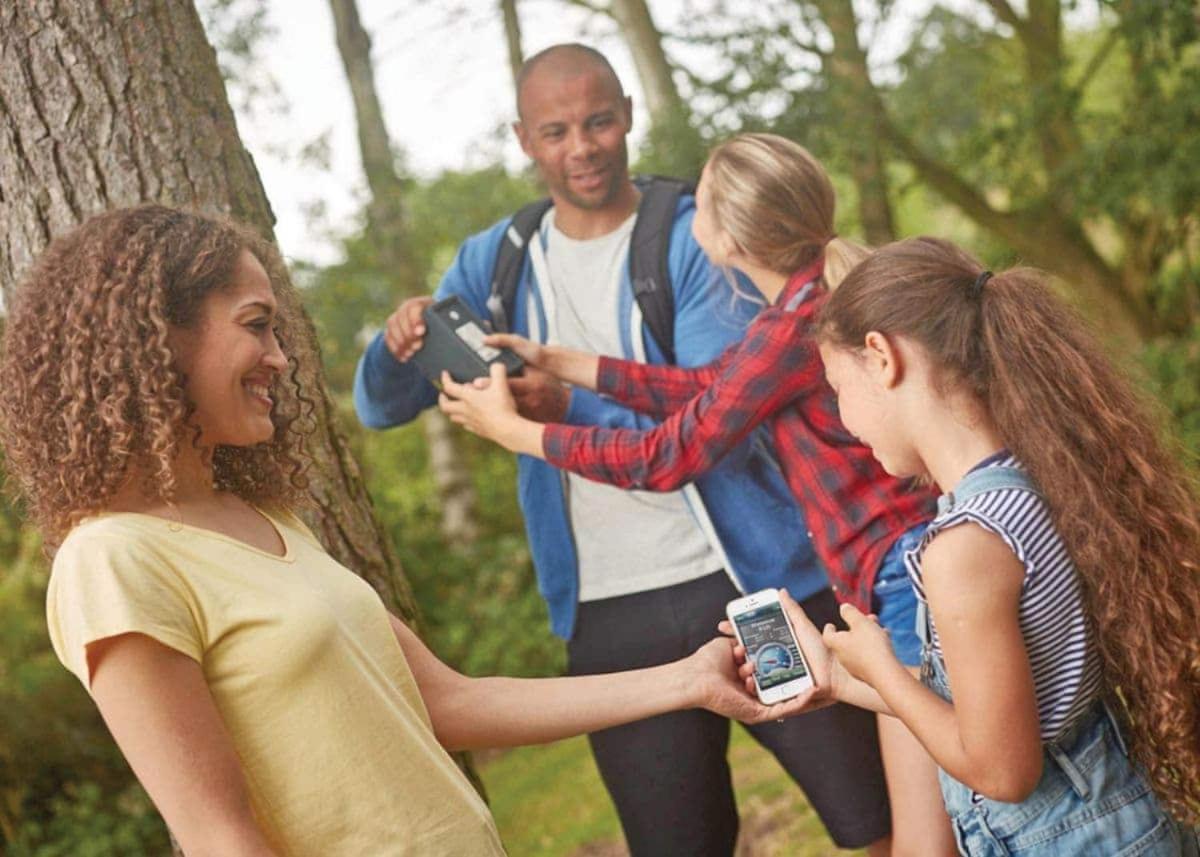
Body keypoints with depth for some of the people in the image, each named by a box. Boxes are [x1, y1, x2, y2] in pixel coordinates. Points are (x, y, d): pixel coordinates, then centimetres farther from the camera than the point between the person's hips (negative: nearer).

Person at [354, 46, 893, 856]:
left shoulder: (696, 234, -5)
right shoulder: (493, 262, 7)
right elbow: (379, 406, 4)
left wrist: (573, 410, -29)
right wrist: (400, 344, -19)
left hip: (760, 577, -3)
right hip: (610, 615, 3)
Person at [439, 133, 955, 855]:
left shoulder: (797, 322, -18)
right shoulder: (825, 289, 9)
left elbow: (663, 459, -9)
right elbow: (708, 386, 16)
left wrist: (514, 431, 2)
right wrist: (560, 361, 16)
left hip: (910, 572, -10)